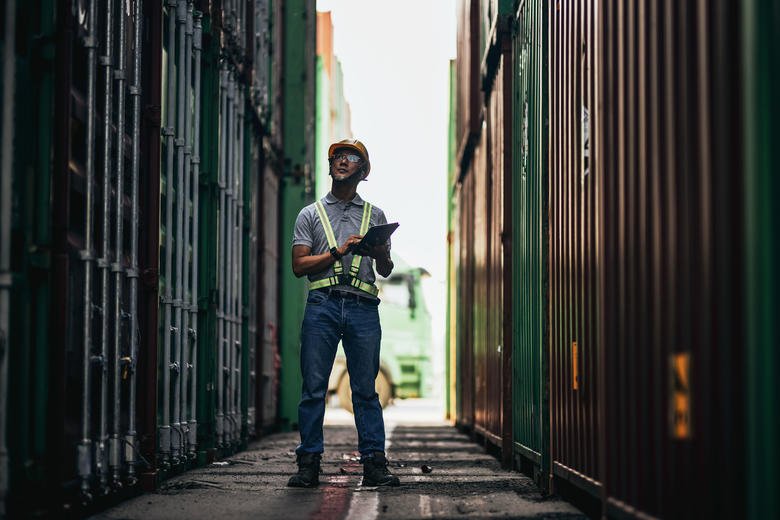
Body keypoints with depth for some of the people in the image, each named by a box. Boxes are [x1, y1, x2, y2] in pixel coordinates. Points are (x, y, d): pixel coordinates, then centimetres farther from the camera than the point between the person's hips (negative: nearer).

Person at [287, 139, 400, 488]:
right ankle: (309, 464, -1)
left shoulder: (374, 216, 20)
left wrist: (381, 256, -6)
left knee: (366, 388, -2)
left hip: (362, 307, 1)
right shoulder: (310, 214, 16)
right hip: (322, 304, -1)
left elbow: (386, 272, 18)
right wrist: (339, 251, -6)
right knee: (313, 387, -4)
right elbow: (299, 265, 5)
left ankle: (374, 463, -1)